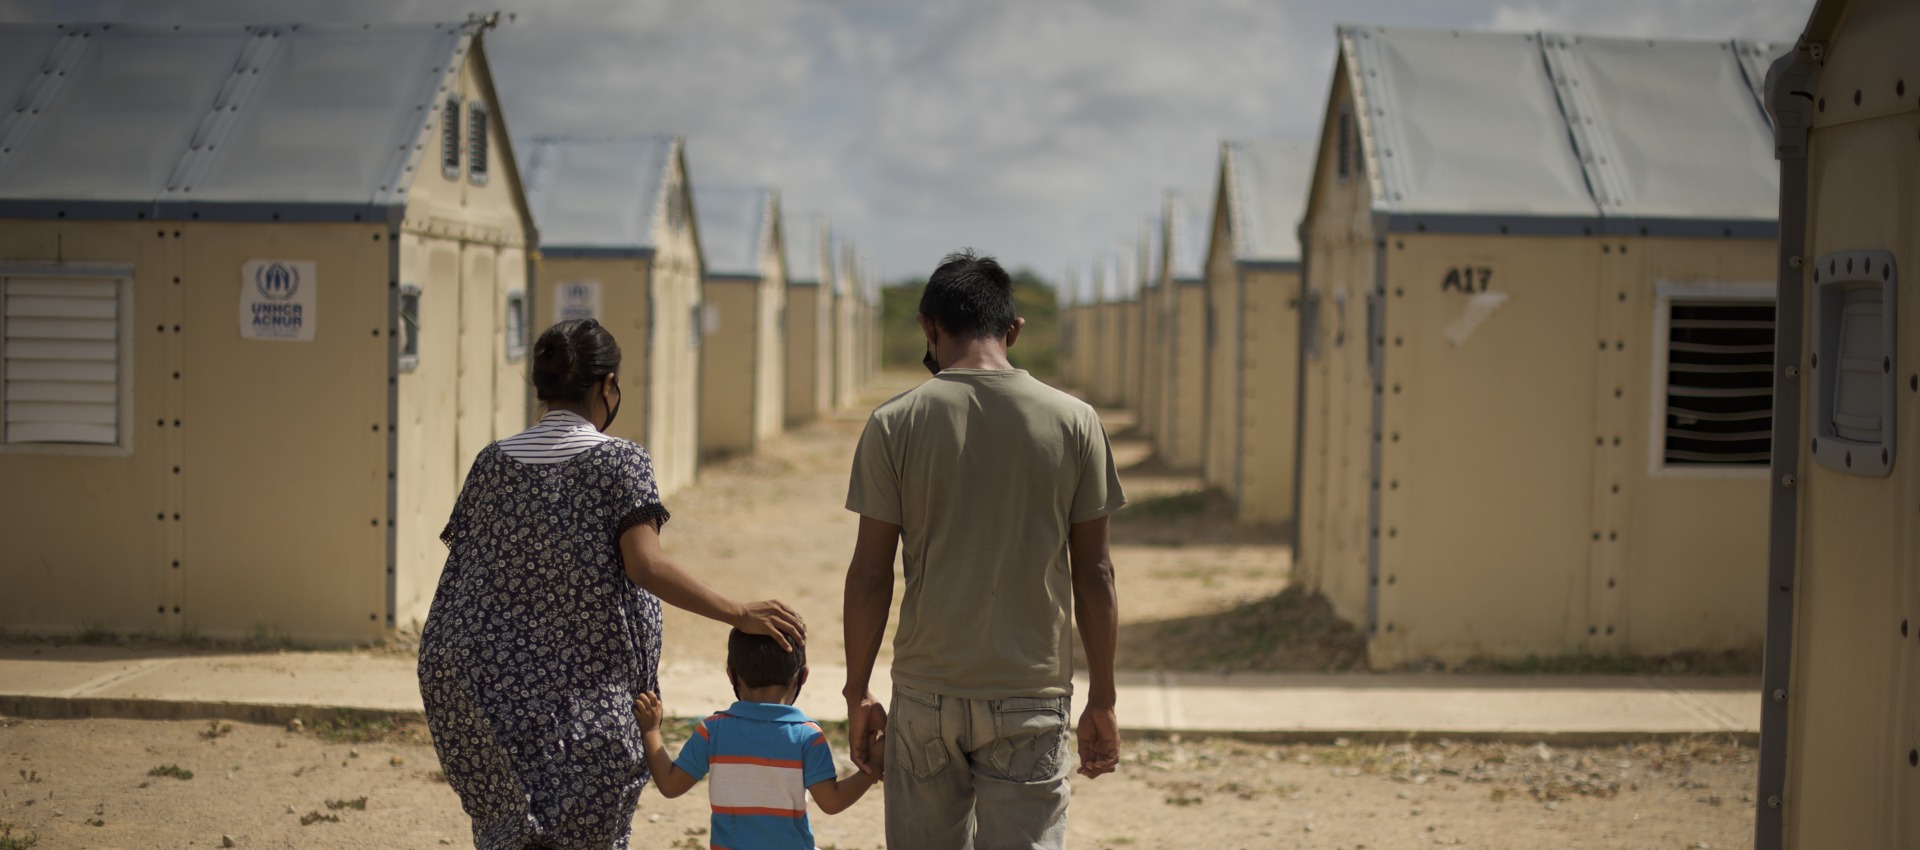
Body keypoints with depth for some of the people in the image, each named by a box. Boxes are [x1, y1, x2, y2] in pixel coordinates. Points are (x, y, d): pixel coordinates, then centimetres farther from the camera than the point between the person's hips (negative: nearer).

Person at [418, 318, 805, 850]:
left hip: (499, 696, 4)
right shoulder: (619, 462, -7)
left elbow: (461, 569, 7)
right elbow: (646, 566, -20)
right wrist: (739, 615, -21)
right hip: (590, 701, -4)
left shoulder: (493, 463, 6)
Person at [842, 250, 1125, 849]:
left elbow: (869, 576, -2)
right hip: (1030, 696, 0)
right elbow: (1093, 575, 1)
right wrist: (1102, 702, 9)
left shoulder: (894, 424, -4)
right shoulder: (1073, 422, -1)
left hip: (925, 693, 0)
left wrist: (858, 694, 8)